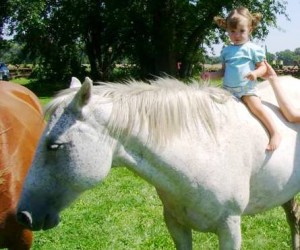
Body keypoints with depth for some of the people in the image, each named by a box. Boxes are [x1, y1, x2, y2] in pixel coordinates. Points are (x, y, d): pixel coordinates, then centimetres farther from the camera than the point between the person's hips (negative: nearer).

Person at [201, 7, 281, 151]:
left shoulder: (253, 49, -3)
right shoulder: (226, 51, 9)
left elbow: (263, 67, -1)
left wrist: (256, 73, -23)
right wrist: (211, 75, -1)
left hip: (246, 89, -5)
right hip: (227, 89, 6)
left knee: (256, 106, -25)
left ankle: (275, 133, -24)